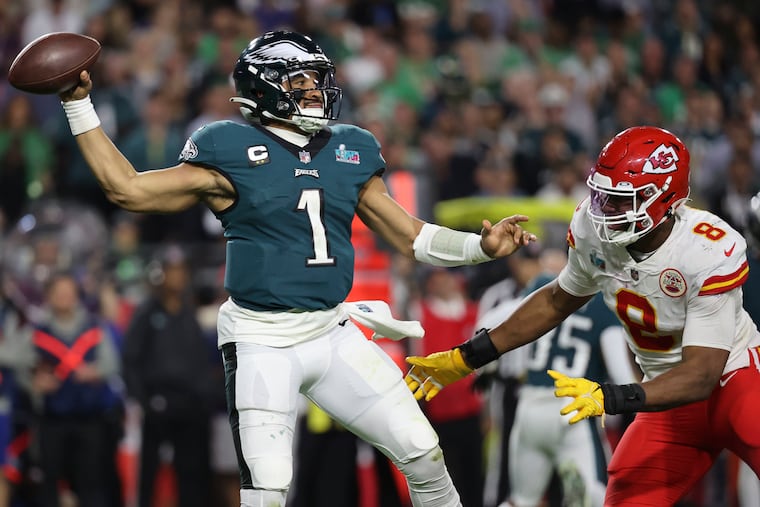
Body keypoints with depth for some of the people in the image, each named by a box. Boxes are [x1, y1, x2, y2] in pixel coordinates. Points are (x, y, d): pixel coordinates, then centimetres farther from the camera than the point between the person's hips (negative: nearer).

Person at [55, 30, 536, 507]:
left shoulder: (351, 151, 9)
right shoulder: (230, 153, -5)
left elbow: (409, 235, 14)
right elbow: (127, 188, -4)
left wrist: (481, 247, -1)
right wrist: (80, 105, -9)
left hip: (334, 333, 5)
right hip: (263, 342, -5)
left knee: (423, 455, 5)